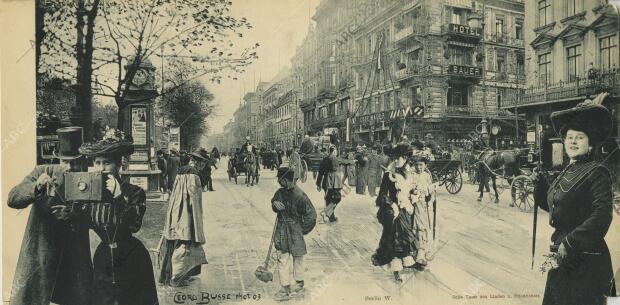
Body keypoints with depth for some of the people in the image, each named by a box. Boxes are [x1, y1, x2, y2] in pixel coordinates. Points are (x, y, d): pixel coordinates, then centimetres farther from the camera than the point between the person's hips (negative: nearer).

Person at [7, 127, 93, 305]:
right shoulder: (42, 173, -2)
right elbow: (13, 199, -11)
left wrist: (73, 215, -22)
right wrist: (36, 187, -29)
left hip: (76, 257, 1)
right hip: (39, 253, -1)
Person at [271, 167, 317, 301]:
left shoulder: (300, 196, -21)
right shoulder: (280, 192, -1)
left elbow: (311, 215, -15)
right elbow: (274, 206, 17)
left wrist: (302, 230, -9)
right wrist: (275, 204, -7)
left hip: (295, 232, -6)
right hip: (281, 231, 6)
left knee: (297, 258, 13)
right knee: (281, 259, 8)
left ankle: (300, 284, 29)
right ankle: (285, 288, 21)